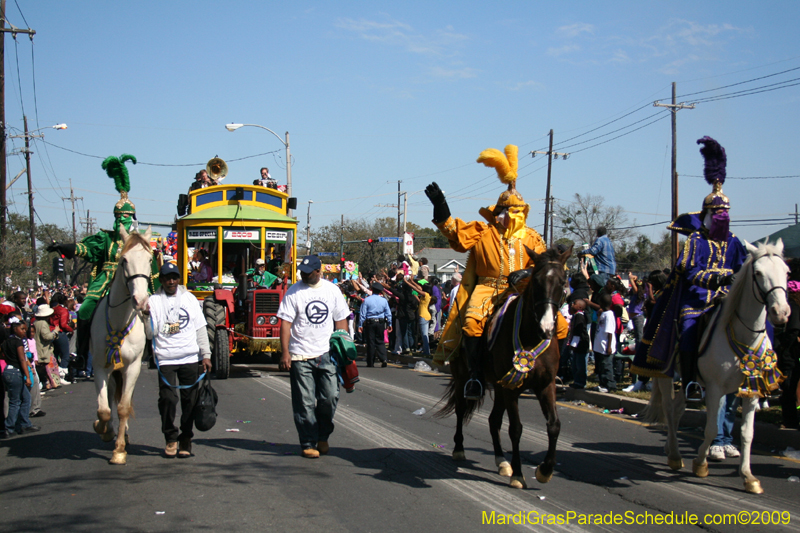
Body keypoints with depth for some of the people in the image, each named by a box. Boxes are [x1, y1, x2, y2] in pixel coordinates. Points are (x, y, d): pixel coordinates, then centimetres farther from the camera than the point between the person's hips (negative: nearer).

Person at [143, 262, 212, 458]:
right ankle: (170, 439, 8)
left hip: (190, 358, 2)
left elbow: (200, 328, 12)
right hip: (165, 359, -2)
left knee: (190, 400, 4)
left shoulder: (189, 298, 10)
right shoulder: (154, 301, 3)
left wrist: (206, 354, 7)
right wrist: (147, 315, -19)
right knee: (167, 399, -9)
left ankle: (186, 439, 15)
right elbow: (151, 334, -2)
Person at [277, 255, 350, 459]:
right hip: (300, 356, -2)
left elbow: (340, 320, 12)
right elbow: (285, 323, -5)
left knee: (330, 397, 0)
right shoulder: (294, 292, -2)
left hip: (326, 354, 2)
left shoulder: (332, 290, 7)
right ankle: (309, 443, 10)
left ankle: (322, 436, 22)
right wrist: (285, 353, -12)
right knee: (305, 403, 0)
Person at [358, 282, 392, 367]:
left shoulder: (366, 300, -6)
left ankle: (370, 362, 8)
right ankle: (383, 359, -9)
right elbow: (388, 313, 7)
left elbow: (362, 314, -5)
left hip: (369, 323, -2)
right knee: (380, 342, 9)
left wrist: (360, 325, 1)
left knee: (370, 342, 4)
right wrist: (389, 324, 16)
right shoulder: (384, 300, 2)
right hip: (380, 323, 2)